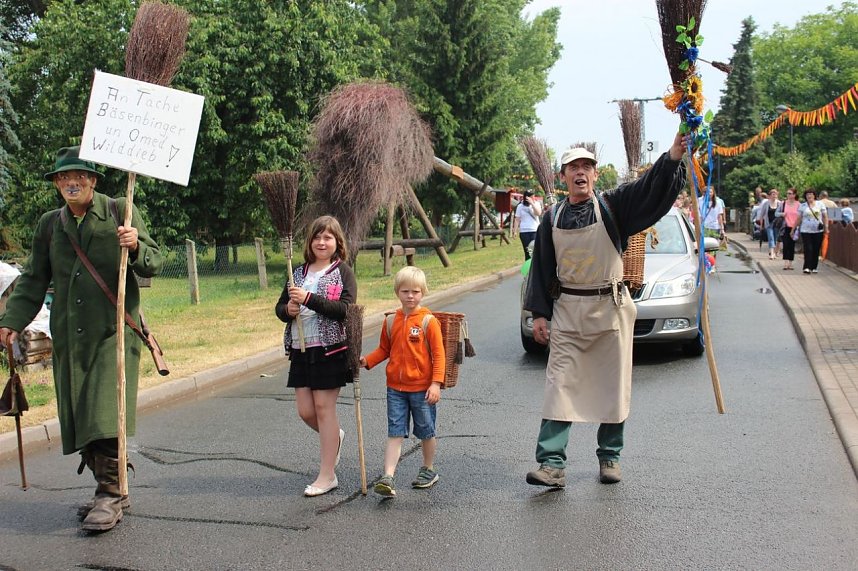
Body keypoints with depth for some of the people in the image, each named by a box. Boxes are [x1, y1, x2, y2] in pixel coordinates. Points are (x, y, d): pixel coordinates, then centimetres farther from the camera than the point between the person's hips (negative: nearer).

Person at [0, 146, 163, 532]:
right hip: (69, 336, 5)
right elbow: (33, 280, 18)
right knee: (79, 416, 7)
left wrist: (136, 247, -23)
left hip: (113, 331, -5)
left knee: (106, 413, -12)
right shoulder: (49, 224, 13)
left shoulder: (120, 212, 0)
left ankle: (110, 496, -5)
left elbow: (154, 264, -1)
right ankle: (111, 492, 19)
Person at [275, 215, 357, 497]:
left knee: (323, 407, -3)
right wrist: (288, 309, -9)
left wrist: (308, 299, -23)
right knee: (305, 410, 5)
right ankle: (334, 437, 38)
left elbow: (344, 309, -16)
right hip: (301, 348, 5)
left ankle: (327, 475, 6)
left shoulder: (343, 272, -2)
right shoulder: (298, 273, 14)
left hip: (330, 348, -5)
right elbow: (280, 307, 15)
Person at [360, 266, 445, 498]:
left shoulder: (428, 321, -9)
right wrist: (367, 360, -3)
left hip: (422, 388, -3)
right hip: (395, 387, 3)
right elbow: (384, 349, 14)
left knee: (426, 432, 12)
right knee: (395, 433, -1)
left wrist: (436, 384, -15)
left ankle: (429, 470, 32)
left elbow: (438, 354, -9)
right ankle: (388, 478, -5)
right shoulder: (391, 321, 4)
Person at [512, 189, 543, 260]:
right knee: (527, 252, 4)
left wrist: (532, 203, -17)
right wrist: (514, 231, 0)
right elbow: (517, 220, 6)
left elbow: (538, 213, -13)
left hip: (535, 231, -1)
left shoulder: (536, 204, 6)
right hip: (524, 232, 1)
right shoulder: (520, 206, 6)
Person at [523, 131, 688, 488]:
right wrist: (539, 313, 3)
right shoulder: (553, 218, 7)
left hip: (610, 308, -1)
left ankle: (609, 457, 22)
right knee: (560, 385, -5)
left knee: (613, 386, 7)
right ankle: (551, 464, -6)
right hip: (567, 311, 1)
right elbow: (542, 269, 9)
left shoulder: (613, 206, 0)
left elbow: (652, 191, -16)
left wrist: (673, 158, -33)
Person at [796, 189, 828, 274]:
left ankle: (814, 267, 14)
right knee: (808, 249, -11)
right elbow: (799, 218, 9)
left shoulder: (820, 204, 7)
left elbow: (825, 217, 8)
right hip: (806, 231, -1)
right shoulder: (802, 206, 6)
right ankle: (807, 267, -13)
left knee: (816, 250, 4)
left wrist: (826, 227, 1)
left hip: (818, 231, 1)